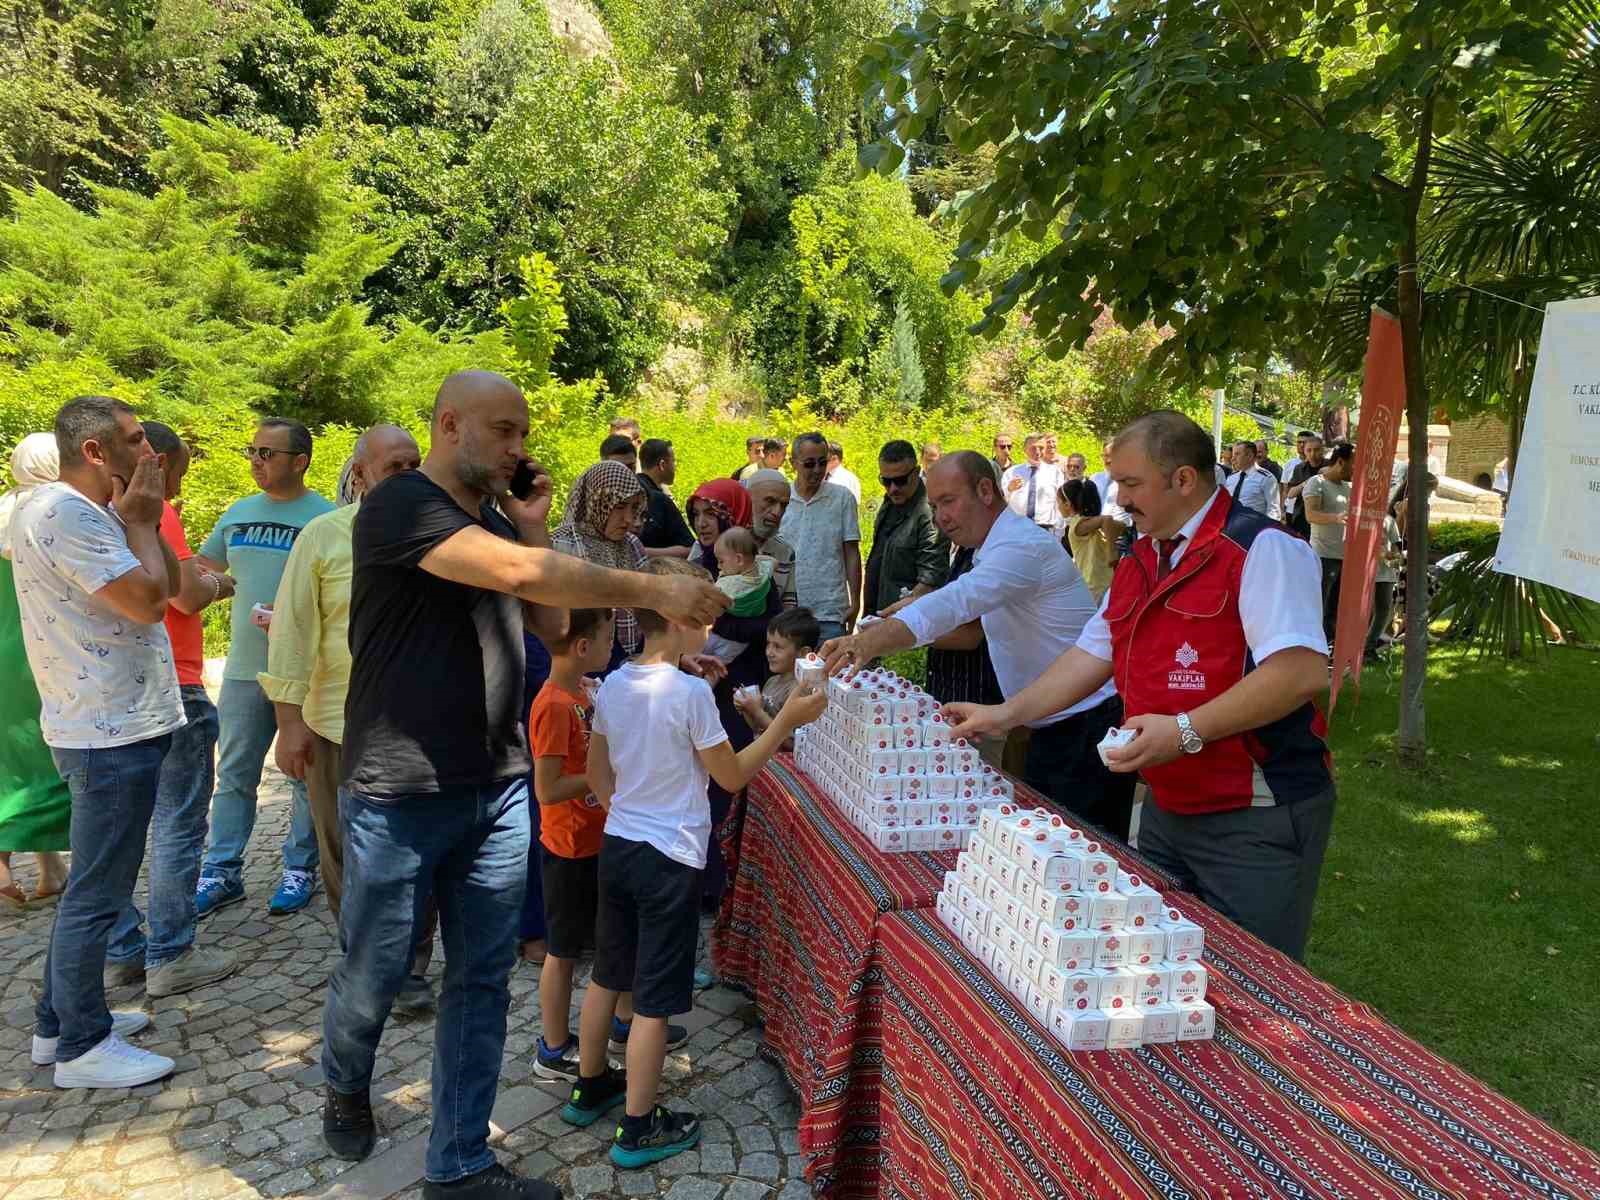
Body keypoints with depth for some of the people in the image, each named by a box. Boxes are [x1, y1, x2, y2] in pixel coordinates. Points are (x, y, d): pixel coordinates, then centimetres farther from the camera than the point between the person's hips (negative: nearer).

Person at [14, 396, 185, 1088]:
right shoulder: (61, 514, -18)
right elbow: (146, 599, -24)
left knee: (94, 885, 20)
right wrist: (138, 520, -11)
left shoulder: (89, 514, 13)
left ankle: (59, 1022, 33)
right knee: (96, 894, 0)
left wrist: (143, 519, 2)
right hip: (111, 735, -11)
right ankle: (82, 1046, 13)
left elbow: (173, 588, 13)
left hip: (116, 725, 11)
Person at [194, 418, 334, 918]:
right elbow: (201, 571, 20)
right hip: (243, 669, 6)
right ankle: (222, 872, 20)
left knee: (306, 777, 7)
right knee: (233, 776, 11)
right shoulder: (237, 513, 10)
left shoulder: (324, 518, -8)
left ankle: (300, 870, 19)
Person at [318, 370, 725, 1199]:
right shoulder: (401, 505, -14)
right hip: (399, 792, -6)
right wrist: (657, 593, -29)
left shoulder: (498, 517, 12)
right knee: (376, 972, 11)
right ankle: (345, 1085, 43)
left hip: (498, 787, 7)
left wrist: (535, 530, 0)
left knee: (482, 980, 9)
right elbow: (516, 573, -30)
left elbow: (551, 626, 11)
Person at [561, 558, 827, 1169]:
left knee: (607, 975, 22)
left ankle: (589, 1089, 38)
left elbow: (596, 771, 12)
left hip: (616, 846, 7)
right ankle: (638, 1129, 16)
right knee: (654, 999, 4)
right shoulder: (691, 692, -19)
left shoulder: (614, 684, 1)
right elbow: (731, 776, -10)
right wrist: (785, 721, -6)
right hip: (669, 858, -7)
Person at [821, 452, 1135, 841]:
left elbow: (956, 602, -38)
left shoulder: (1023, 546, -21)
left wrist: (869, 641, -48)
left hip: (1089, 726, -10)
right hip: (1051, 729, 10)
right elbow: (970, 628, 19)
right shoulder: (991, 550, 13)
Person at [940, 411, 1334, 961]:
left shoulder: (1261, 549, -16)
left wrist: (1185, 730, -27)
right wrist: (1003, 714, 6)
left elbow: (1302, 670, -25)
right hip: (1167, 807, 8)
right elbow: (1093, 653, 14)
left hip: (1256, 819, -8)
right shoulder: (1140, 561, 11)